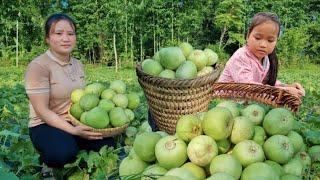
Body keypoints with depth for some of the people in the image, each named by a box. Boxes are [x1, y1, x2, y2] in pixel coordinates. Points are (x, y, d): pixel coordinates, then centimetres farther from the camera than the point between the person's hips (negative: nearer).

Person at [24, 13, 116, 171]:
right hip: (46, 125, -5)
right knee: (64, 152, -35)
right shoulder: (38, 66, -15)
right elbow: (42, 111, -18)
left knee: (108, 145, -16)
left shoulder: (78, 64, 6)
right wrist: (74, 130, -26)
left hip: (77, 123, 6)